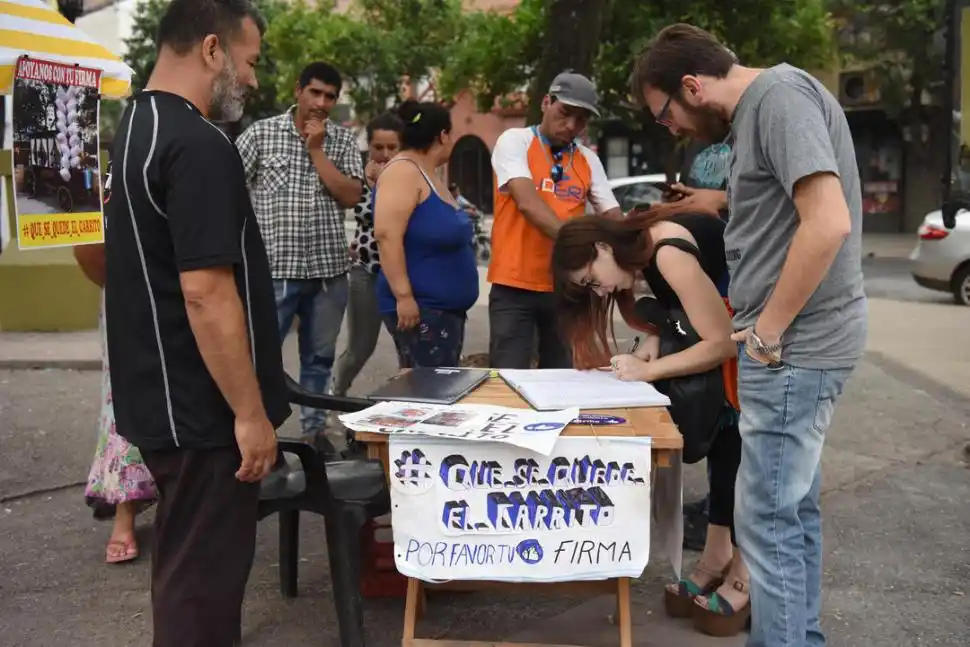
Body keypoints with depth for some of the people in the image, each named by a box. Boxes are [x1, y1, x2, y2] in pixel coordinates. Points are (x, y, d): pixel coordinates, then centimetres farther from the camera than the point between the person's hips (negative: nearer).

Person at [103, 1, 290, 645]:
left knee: (186, 563, 23)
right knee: (204, 573, 3)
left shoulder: (138, 127, 11)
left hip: (162, 396, 10)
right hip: (201, 408, -10)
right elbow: (205, 292, -26)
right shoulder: (199, 146, -21)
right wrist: (250, 413, -19)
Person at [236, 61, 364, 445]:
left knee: (320, 357, 13)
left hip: (329, 269, 3)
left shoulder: (344, 141, 6)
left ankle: (314, 429, 26)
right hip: (274, 268, -2)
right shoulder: (262, 132, 1)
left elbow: (351, 197, -5)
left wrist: (316, 150, -8)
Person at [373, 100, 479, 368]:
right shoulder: (403, 172, -13)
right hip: (418, 307, -10)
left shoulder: (429, 176, 16)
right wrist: (404, 295, -26)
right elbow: (387, 235, -23)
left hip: (446, 308, 10)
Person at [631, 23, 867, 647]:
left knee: (769, 519, -3)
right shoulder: (759, 106, 15)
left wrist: (769, 329, -18)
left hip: (793, 345, -10)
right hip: (795, 342, 10)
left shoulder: (780, 94, -14)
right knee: (793, 509, 17)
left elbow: (828, 222, -24)